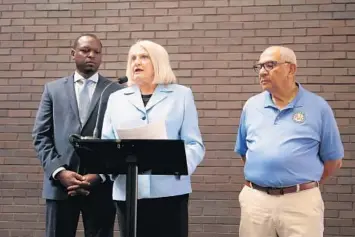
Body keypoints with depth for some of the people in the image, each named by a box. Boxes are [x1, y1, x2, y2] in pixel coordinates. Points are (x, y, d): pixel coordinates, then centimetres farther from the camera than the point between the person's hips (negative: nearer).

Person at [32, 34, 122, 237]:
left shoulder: (116, 92, 5)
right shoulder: (53, 89, 11)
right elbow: (41, 136, 5)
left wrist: (99, 175, -10)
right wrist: (59, 171, -9)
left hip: (101, 185, -1)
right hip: (60, 183, 1)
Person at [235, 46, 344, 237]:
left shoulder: (318, 107, -1)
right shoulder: (251, 106, 7)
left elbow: (333, 160, 4)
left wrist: (304, 185, 8)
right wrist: (260, 180, 11)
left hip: (301, 201, -2)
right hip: (255, 199, 3)